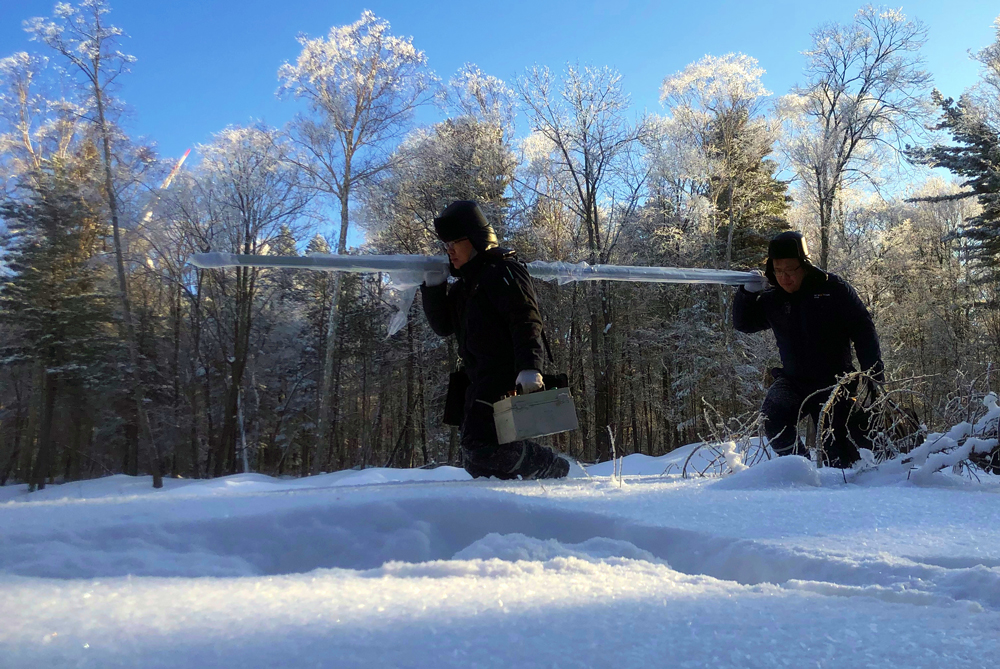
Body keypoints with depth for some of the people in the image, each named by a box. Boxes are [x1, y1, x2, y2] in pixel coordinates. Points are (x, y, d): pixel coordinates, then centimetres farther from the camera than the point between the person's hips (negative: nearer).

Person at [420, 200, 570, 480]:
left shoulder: (503, 271, -7)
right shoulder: (465, 284, 22)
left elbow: (526, 321, -18)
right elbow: (443, 326, 17)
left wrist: (529, 367, -31)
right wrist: (434, 288, 3)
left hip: (507, 376, -10)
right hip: (481, 380, 10)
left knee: (479, 446, -19)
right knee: (475, 460, 10)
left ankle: (551, 469, -5)